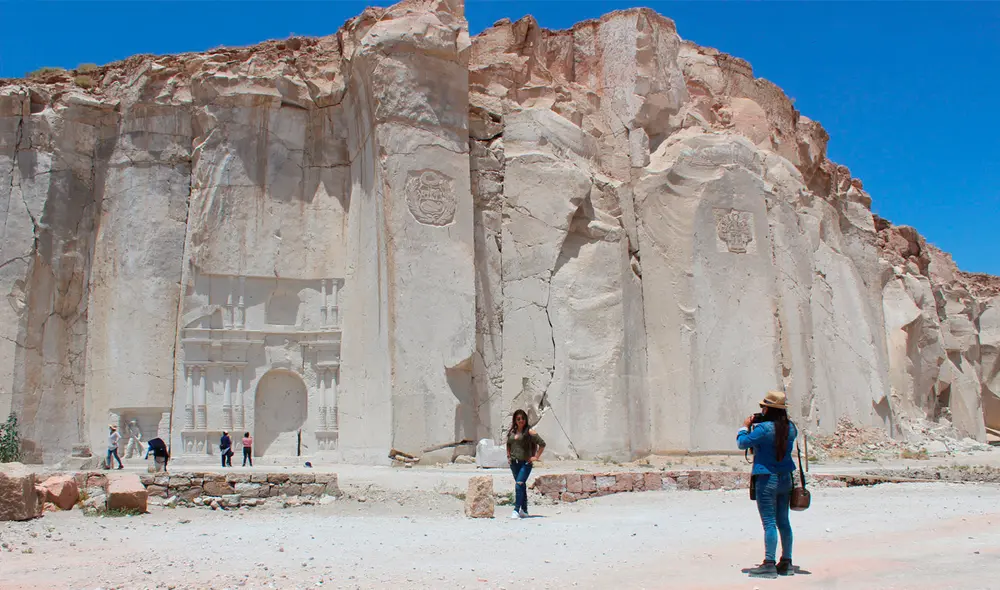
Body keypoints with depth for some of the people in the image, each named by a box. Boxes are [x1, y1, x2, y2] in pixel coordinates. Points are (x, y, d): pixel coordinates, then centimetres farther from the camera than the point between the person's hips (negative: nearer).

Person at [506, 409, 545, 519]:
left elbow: (542, 444, -5)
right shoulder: (511, 432, 9)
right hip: (514, 463, 6)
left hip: (525, 463, -6)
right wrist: (508, 456, 17)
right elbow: (508, 444, 28)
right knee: (522, 486, 14)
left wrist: (536, 457, -7)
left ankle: (516, 510, -18)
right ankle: (524, 510, 23)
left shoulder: (529, 432, -7)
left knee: (519, 485, -17)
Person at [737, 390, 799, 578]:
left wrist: (745, 427, 6)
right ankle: (786, 562, 18)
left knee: (769, 523, -5)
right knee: (783, 522, 13)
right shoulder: (790, 428, 2)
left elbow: (742, 443, -11)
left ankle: (769, 564, -4)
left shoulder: (764, 428, -19)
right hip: (785, 478, 7)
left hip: (766, 480, -7)